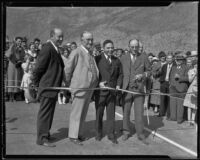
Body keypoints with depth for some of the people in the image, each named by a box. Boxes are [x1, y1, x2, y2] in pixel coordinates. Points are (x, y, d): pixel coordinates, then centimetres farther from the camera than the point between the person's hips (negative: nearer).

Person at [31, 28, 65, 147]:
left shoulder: (55, 50, 14)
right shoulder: (47, 48, -18)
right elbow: (39, 67, -19)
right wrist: (36, 83, -11)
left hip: (53, 86, 10)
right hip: (47, 86, -10)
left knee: (49, 112, 18)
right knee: (45, 112, -2)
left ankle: (45, 133, 32)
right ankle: (42, 138, 7)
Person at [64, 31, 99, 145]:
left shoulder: (91, 53, 12)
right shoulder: (76, 53, -14)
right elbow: (67, 69, -10)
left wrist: (96, 82, 14)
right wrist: (68, 84, -2)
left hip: (90, 88, 8)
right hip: (79, 88, -8)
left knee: (83, 113, 17)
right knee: (76, 113, 2)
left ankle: (80, 134, 31)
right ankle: (73, 136, 14)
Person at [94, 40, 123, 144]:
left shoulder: (117, 61, 12)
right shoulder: (97, 59, 0)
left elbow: (120, 74, 15)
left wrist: (118, 85, 1)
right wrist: (98, 83, -15)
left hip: (112, 91, 3)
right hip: (100, 91, -2)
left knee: (111, 114, 6)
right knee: (99, 113, 8)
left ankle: (111, 135, 16)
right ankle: (98, 134, 22)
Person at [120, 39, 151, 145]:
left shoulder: (144, 57, 3)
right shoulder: (123, 58, 5)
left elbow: (149, 71, 8)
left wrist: (142, 75, -12)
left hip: (139, 89, -1)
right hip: (126, 89, 1)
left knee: (139, 112, 0)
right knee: (126, 111, 8)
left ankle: (140, 134, 13)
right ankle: (126, 132, 23)